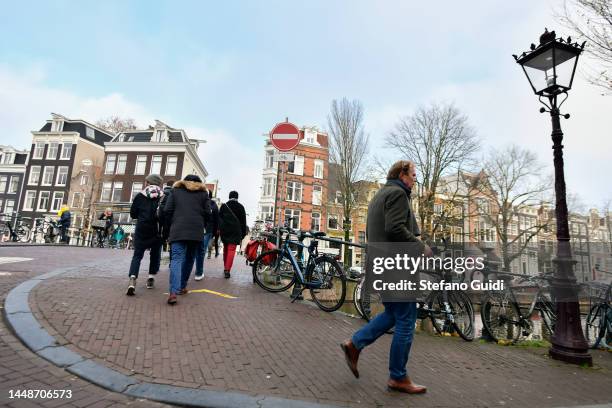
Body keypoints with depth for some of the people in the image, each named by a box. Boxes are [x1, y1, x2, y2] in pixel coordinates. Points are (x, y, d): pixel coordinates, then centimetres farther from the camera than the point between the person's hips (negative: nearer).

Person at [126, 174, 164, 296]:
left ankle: (132, 280, -12)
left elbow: (132, 214, 6)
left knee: (137, 255, 5)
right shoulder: (163, 196, -2)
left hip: (142, 230, 0)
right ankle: (151, 278, 19)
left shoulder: (140, 196, 2)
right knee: (155, 254, 16)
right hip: (157, 230, 0)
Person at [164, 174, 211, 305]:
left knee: (176, 259, -7)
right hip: (196, 232, 1)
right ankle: (182, 287, 24)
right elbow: (207, 213, 5)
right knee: (189, 259, 15)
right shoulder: (203, 193, 14)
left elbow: (167, 211, 6)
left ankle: (173, 292, -21)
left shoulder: (176, 190, 14)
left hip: (178, 230, -1)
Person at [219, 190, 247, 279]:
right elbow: (243, 221, 5)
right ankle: (227, 269, -15)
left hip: (225, 230, 2)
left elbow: (219, 218, 4)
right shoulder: (240, 207, 4)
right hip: (235, 231, -2)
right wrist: (243, 233, 10)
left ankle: (225, 267, 26)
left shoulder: (224, 206, 6)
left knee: (225, 249, 16)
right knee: (231, 249, -5)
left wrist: (219, 229, 7)